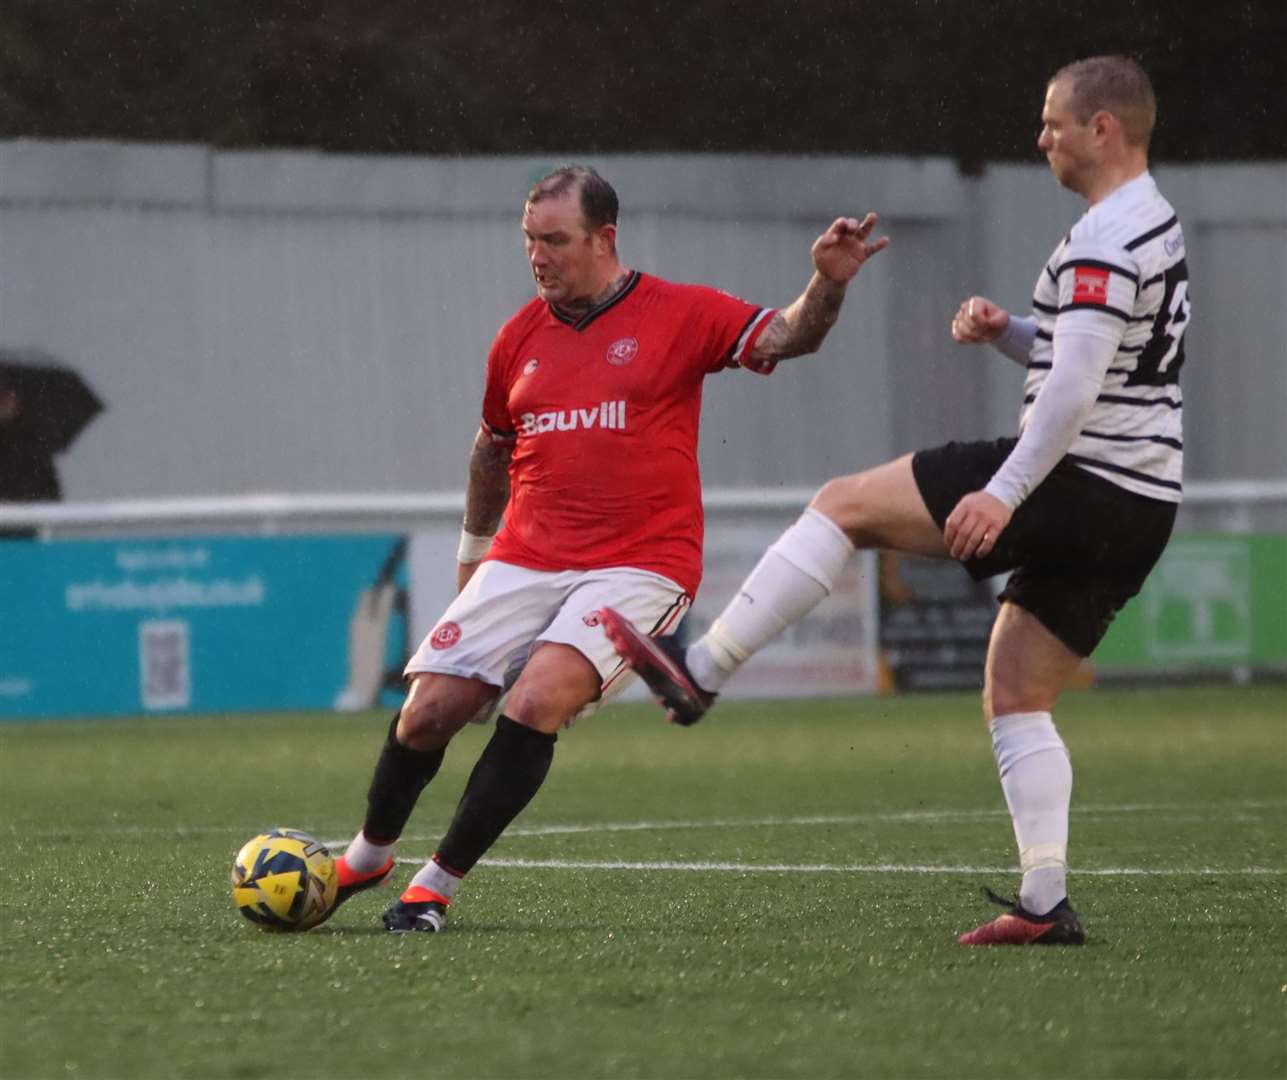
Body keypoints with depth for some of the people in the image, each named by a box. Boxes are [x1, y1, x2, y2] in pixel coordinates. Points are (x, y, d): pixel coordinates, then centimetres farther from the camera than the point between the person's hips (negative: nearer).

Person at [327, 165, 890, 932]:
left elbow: (787, 337, -13)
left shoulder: (678, 315, -3)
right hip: (525, 560, 4)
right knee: (427, 714, -3)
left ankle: (438, 884, -12)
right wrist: (474, 550, 30)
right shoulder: (521, 337, 10)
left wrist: (827, 285, -33)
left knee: (538, 702, -24)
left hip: (639, 566, -4)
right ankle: (368, 857, 25)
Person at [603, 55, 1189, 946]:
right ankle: (1047, 902, 4)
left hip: (1078, 484, -10)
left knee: (846, 506, -4)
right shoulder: (1157, 224, 18)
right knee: (1017, 699, 13)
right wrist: (1008, 331, 12)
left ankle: (700, 673, -3)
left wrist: (1004, 492, -28)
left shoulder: (1106, 240, -15)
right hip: (1139, 506, 10)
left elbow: (1074, 390, -25)